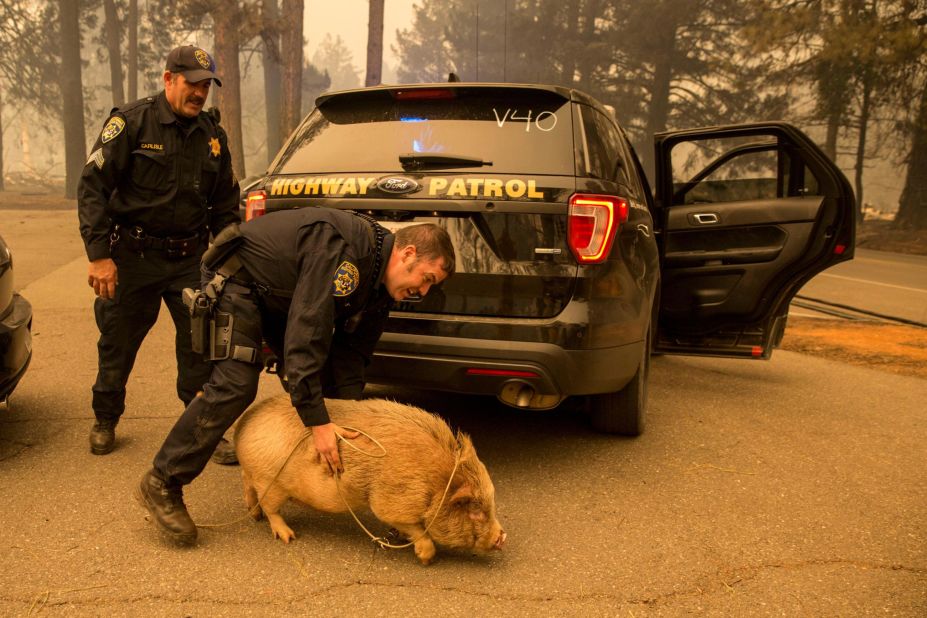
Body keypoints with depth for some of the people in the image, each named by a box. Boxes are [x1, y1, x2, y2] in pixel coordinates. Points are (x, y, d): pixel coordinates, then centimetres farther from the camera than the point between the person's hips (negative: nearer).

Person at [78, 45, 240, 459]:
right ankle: (105, 421, 30)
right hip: (133, 255, -3)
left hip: (190, 257, 3)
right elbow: (92, 187, -9)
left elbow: (225, 204, 15)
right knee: (117, 342, 9)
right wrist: (99, 254, -15)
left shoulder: (212, 135, 8)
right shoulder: (131, 122, -7)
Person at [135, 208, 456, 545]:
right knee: (235, 385, -19)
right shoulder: (340, 248, -35)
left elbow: (351, 353, 0)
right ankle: (161, 484, -8)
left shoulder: (380, 289, -5)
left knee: (324, 379, 3)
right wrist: (318, 422, -38)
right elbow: (305, 332, -39)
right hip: (237, 278, -9)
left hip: (280, 297, 9)